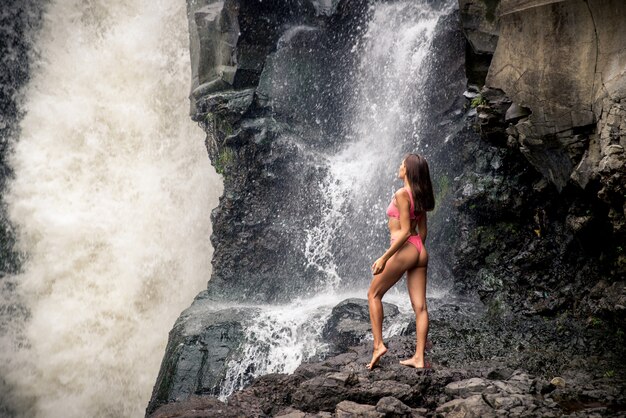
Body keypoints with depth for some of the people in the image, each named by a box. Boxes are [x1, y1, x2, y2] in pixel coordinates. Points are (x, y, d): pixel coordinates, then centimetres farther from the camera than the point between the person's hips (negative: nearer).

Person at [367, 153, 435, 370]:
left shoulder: (402, 195, -13)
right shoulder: (420, 196, 12)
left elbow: (405, 232, -17)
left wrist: (384, 258, -16)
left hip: (404, 249, -8)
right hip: (420, 251, 8)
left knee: (374, 294, 9)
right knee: (420, 306, 4)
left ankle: (378, 344, 3)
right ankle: (419, 358, 5)